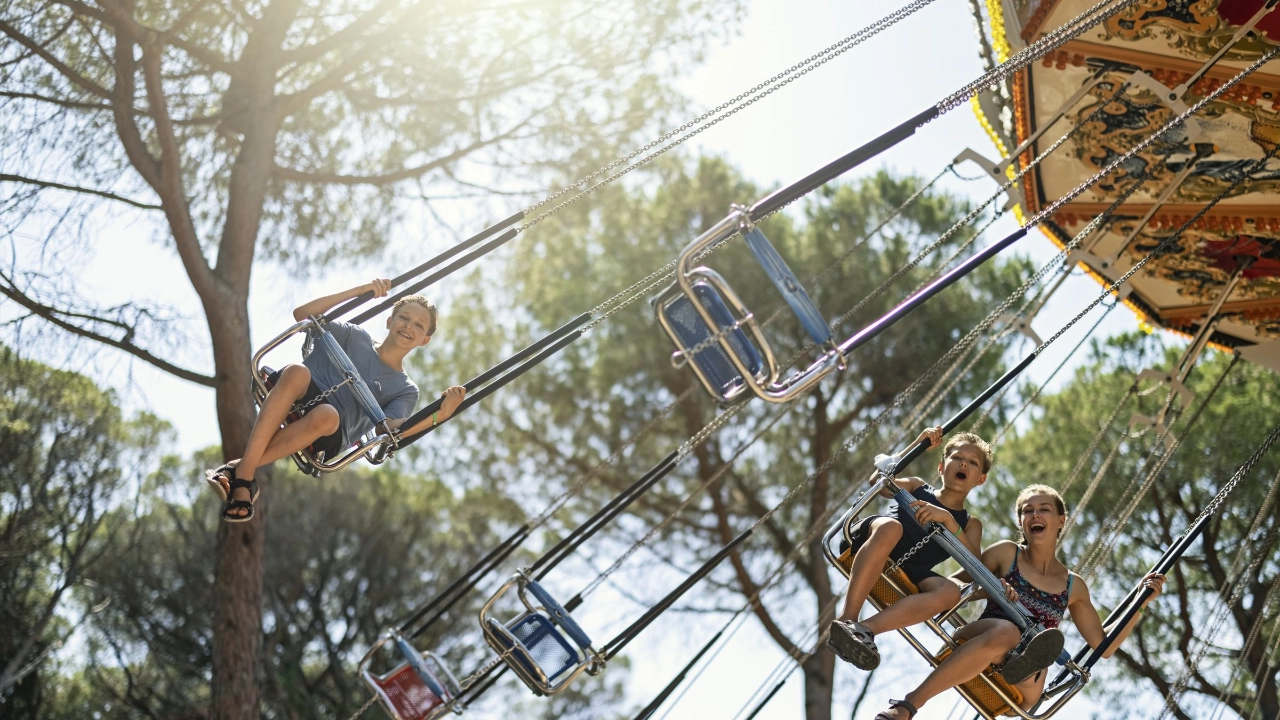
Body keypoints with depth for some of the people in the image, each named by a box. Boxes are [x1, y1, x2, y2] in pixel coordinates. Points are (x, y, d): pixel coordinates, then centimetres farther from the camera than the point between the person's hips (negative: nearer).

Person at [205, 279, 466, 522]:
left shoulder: (405, 390, 15)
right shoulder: (356, 337, 19)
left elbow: (390, 429, -6)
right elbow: (302, 314, 8)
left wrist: (439, 415, -23)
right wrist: (361, 291, 3)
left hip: (327, 438, -1)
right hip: (294, 401, 1)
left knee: (326, 415, -38)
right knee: (297, 372, -34)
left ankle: (238, 469, -31)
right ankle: (245, 480, -39)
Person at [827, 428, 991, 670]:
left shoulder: (970, 524, 22)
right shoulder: (917, 487, 24)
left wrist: (948, 520, -11)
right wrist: (918, 446, 6)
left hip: (908, 574, 1)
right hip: (869, 550, -1)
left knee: (950, 592, -29)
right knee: (889, 527, -36)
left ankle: (867, 627, -45)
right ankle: (846, 620, -43)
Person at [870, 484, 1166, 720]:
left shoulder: (1073, 586, 14)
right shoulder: (1006, 554, 8)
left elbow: (1104, 644, 20)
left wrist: (1140, 603, 10)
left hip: (1020, 684, 3)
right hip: (969, 652, -3)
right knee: (1005, 630, -38)